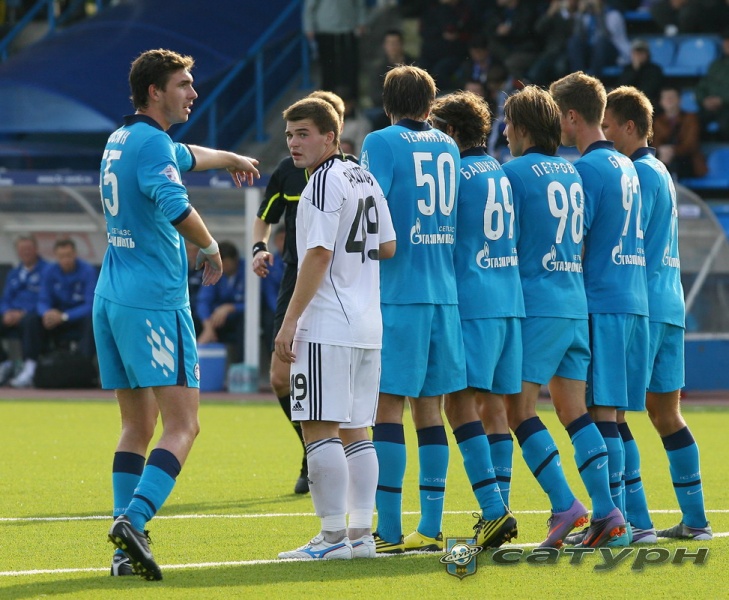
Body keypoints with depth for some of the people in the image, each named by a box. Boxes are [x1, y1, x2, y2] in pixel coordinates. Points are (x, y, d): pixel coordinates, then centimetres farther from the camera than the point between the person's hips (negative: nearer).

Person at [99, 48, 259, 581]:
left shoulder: (122, 140, 18)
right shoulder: (151, 142, -12)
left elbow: (180, 156, 40)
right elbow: (175, 206, -30)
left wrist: (228, 158, 58)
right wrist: (210, 248, -11)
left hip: (111, 297, 9)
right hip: (155, 302, -9)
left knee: (137, 427, 12)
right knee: (182, 426, -10)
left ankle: (127, 550, 6)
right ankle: (134, 519, -27)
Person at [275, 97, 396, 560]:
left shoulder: (325, 181, -10)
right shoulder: (366, 179, 15)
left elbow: (318, 255, -16)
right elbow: (388, 248, 16)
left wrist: (290, 321, -15)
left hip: (327, 326, -9)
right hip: (368, 326, 9)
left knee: (320, 430, -7)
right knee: (354, 431, 12)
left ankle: (333, 536, -9)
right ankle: (361, 534, 11)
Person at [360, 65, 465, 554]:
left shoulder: (382, 143, -4)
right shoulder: (448, 147, 14)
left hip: (398, 293, -5)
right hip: (445, 292, 6)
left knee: (389, 406, -3)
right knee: (430, 409, 8)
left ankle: (389, 531, -6)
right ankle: (431, 530, 7)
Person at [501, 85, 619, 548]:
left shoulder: (515, 171, -6)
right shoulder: (573, 173, 15)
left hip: (537, 305, -7)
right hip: (576, 304, 7)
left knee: (519, 410, -4)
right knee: (574, 410, 9)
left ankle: (564, 504, -14)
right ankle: (605, 510, 0)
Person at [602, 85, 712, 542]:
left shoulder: (640, 173, -9)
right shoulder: (659, 172, 20)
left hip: (641, 304, -10)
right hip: (670, 305, 10)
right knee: (666, 414, 12)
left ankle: (637, 521, -13)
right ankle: (695, 520, 12)